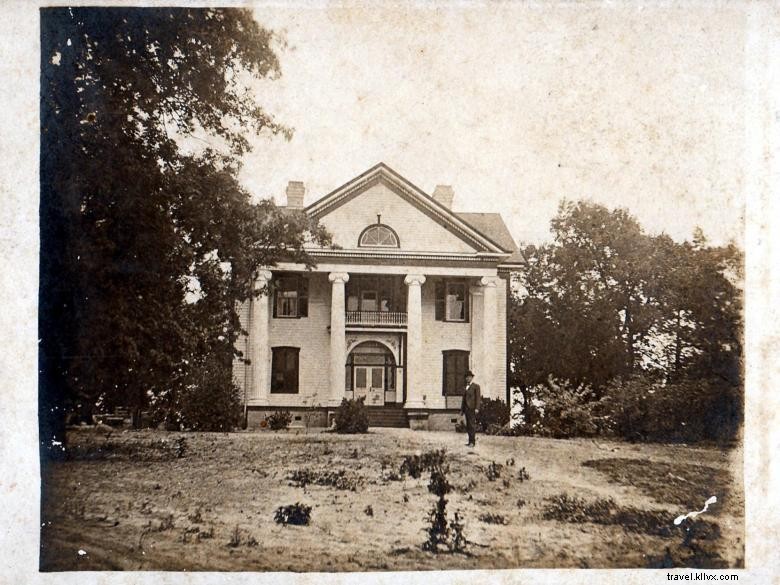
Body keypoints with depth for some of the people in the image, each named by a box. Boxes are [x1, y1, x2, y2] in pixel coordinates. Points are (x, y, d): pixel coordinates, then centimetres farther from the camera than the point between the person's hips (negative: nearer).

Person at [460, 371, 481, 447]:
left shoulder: (476, 386, 0)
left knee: (472, 425, -10)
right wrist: (462, 409, 14)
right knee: (468, 426, 5)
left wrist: (477, 408, -15)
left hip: (472, 408, -7)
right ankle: (472, 440, 9)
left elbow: (478, 398, -7)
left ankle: (472, 442, -10)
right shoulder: (465, 387, 20)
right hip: (466, 408, 7)